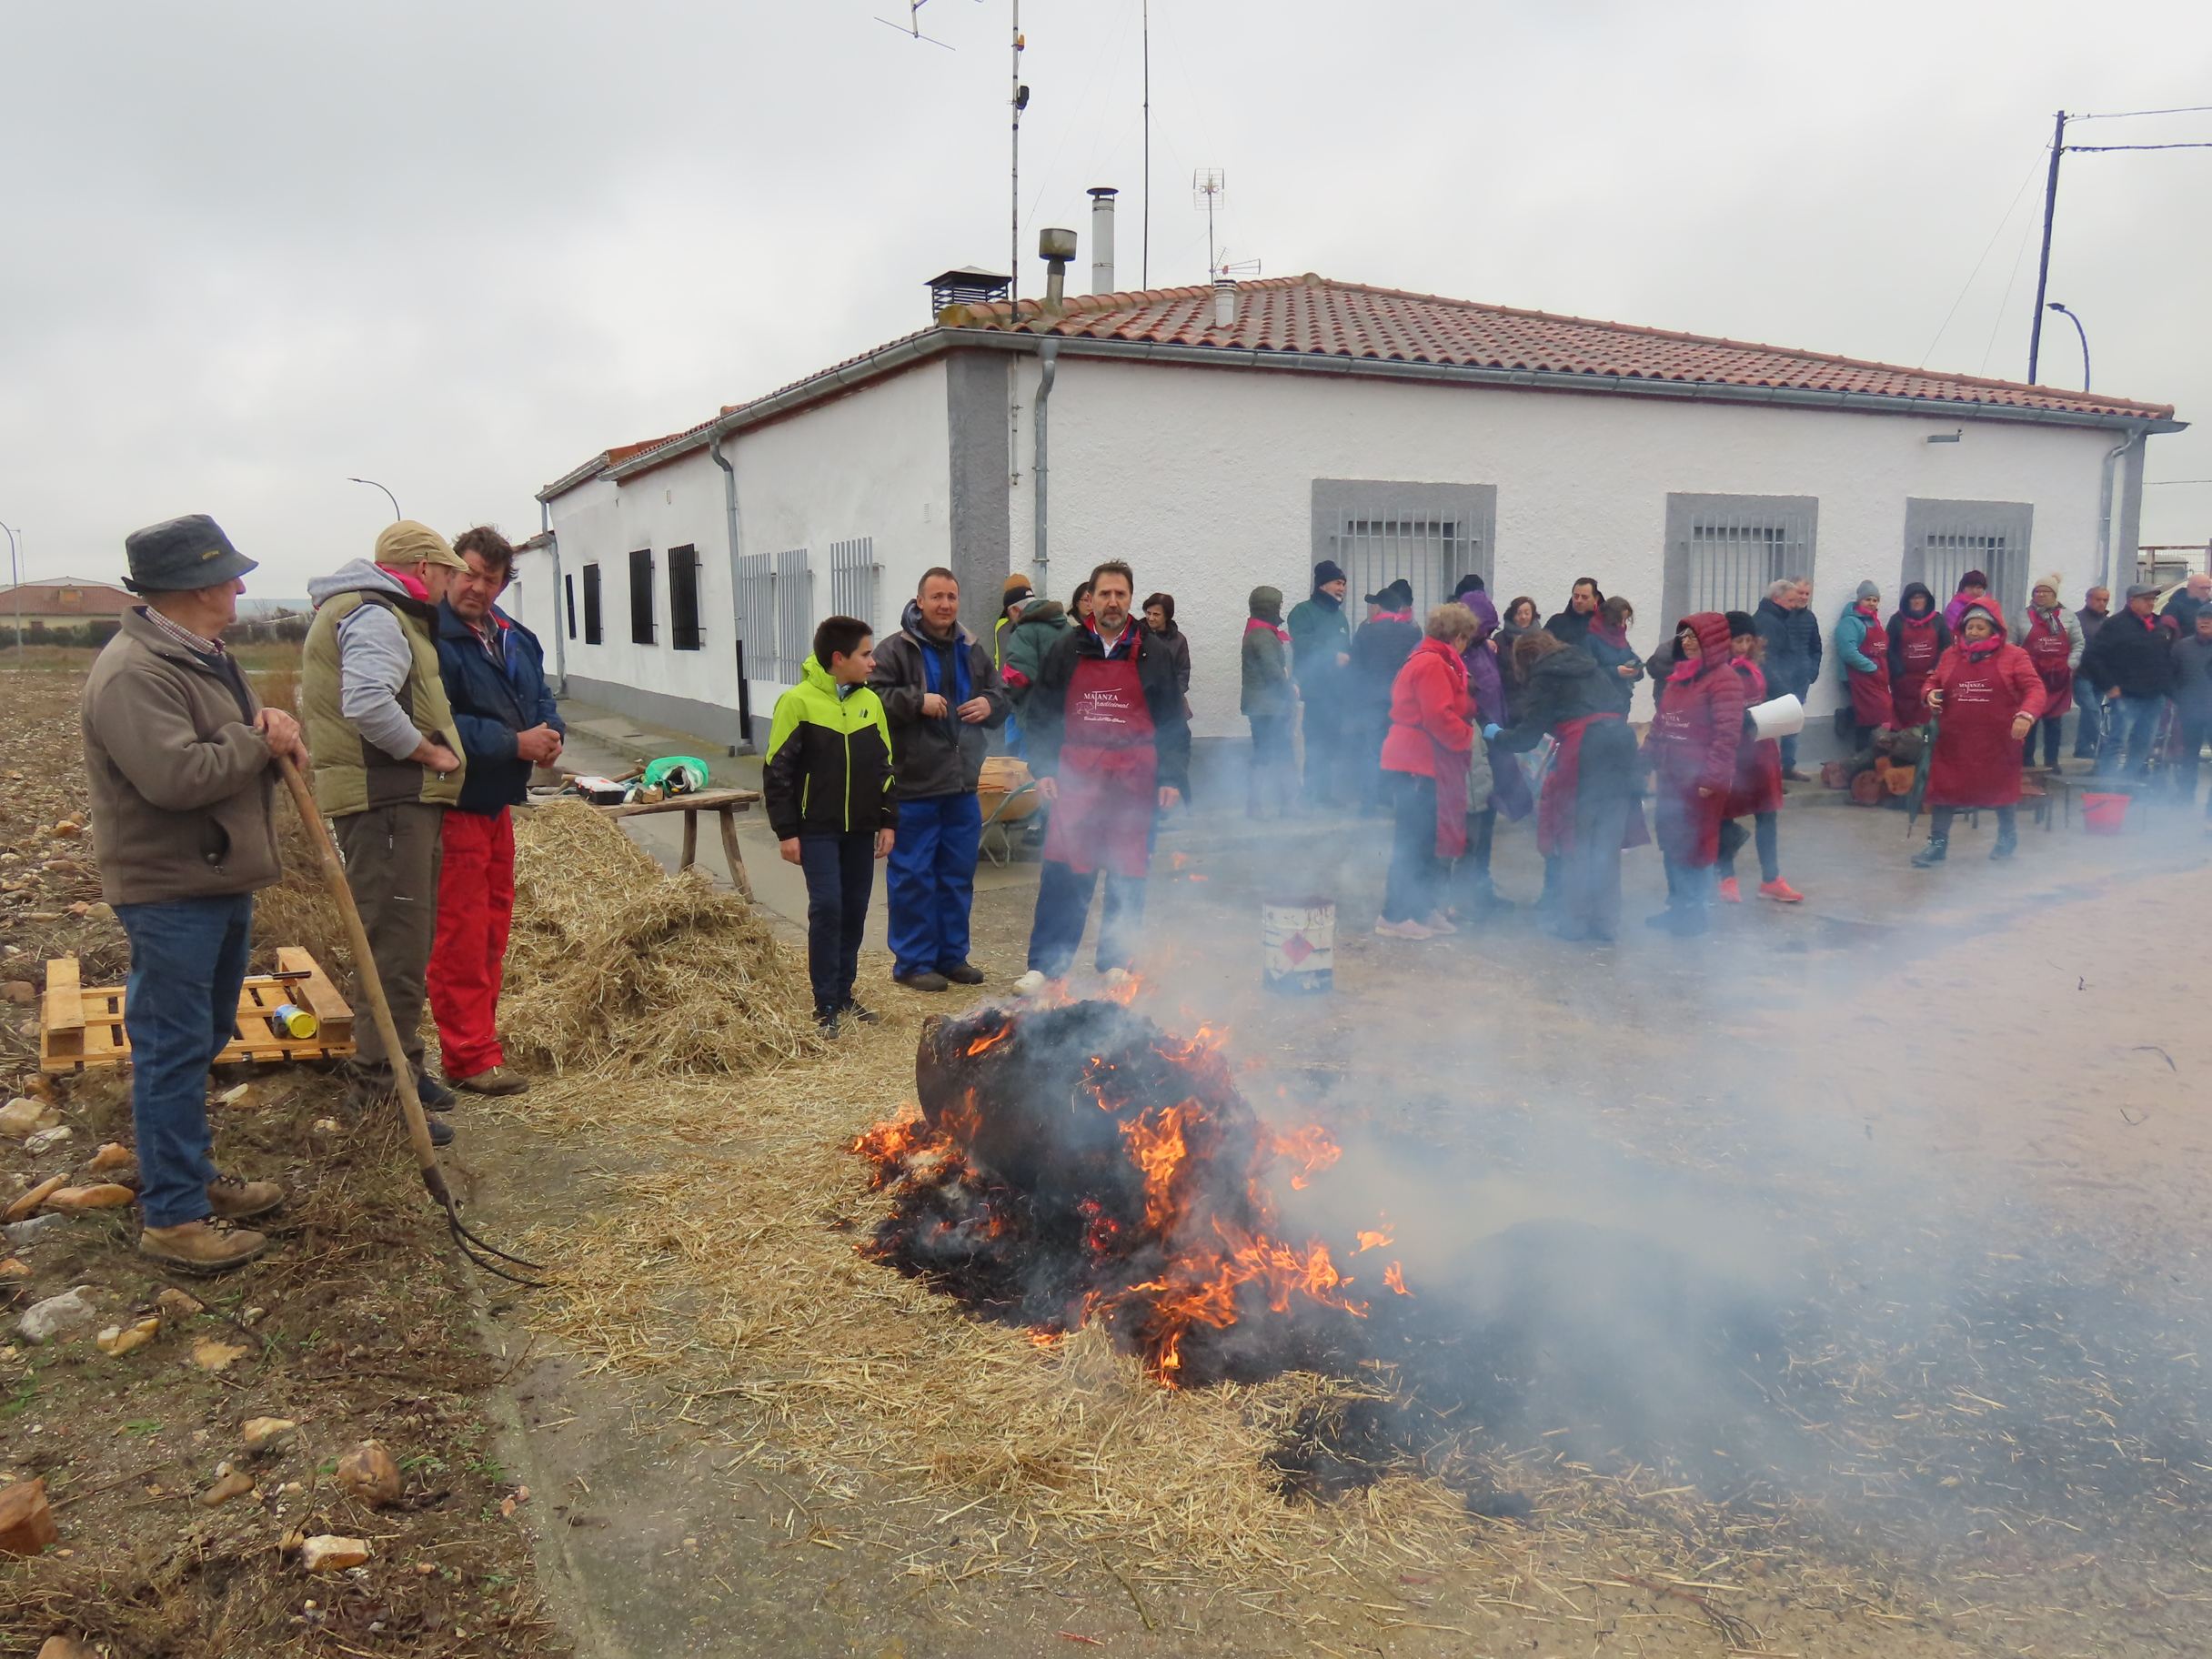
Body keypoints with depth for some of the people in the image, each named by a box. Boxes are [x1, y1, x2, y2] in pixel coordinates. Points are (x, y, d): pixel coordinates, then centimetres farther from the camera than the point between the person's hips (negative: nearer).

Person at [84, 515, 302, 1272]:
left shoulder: (205, 657, 13)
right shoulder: (133, 672, -20)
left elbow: (234, 748, 22)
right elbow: (176, 775, -31)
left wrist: (275, 732, -2)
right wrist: (258, 740, -16)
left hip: (223, 881, 10)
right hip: (169, 892, -10)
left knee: (204, 1041, 19)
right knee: (173, 1050, -4)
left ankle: (191, 1176, 32)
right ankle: (171, 1215, 4)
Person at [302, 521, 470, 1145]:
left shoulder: (379, 613, 21)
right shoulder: (374, 617, -14)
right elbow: (368, 704, -29)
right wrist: (432, 753, -18)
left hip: (402, 799, 11)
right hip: (387, 803, -11)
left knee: (411, 945, 20)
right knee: (395, 951, -8)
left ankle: (403, 1066, 33)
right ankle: (383, 1097, -2)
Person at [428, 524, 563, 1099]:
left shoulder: (514, 639, 12)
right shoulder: (430, 637, -16)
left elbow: (540, 697, 19)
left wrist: (551, 733, -3)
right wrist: (515, 743, -21)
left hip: (497, 803, 9)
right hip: (451, 805, -9)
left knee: (493, 925, 15)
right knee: (461, 933, -5)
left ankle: (475, 1042, 27)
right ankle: (471, 1057, 2)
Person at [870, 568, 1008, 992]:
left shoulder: (972, 652, 13)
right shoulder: (896, 650, -6)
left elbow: (1001, 698, 21)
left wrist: (989, 705, -1)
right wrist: (917, 701, -24)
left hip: (962, 785, 6)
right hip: (914, 786, -6)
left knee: (958, 876, 13)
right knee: (913, 876, -1)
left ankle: (952, 955, 26)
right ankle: (912, 962, 10)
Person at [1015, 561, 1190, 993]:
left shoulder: (1152, 654, 6)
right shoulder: (1067, 652, 7)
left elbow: (1173, 722, 6)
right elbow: (1042, 712, 8)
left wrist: (1173, 778, 0)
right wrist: (1043, 768, -1)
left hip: (1134, 781, 0)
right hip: (1077, 779, 0)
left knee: (1128, 875, 6)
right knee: (1062, 873, -4)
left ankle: (1117, 962, 19)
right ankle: (1045, 965, 3)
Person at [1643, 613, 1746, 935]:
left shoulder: (1724, 679, -12)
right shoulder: (1680, 676, 15)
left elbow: (1727, 735, -17)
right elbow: (1660, 724, 18)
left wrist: (1711, 778, -20)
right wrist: (1652, 762, 13)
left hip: (1700, 780, -8)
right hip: (1671, 776, 8)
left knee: (1695, 844, 1)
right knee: (1671, 842, 13)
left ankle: (1699, 910, 13)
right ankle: (1678, 905, 24)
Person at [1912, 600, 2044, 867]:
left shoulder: (2013, 656, -4)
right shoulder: (1950, 655, 7)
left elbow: (2034, 689, -10)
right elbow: (1934, 683, 18)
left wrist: (2026, 715, -27)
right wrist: (1931, 694, -6)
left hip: (1998, 741, -2)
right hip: (1954, 740, 2)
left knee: (2002, 787, 14)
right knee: (1944, 787, -1)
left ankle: (2008, 837, 35)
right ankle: (1938, 843, 7)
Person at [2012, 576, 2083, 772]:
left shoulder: (2067, 617, 7)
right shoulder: (2023, 618, 4)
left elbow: (2078, 644, 8)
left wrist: (2071, 665, -4)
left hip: (2059, 679, 1)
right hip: (2030, 678, -1)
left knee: (2054, 722, 6)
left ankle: (2051, 761, 12)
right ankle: (2026, 761, 7)